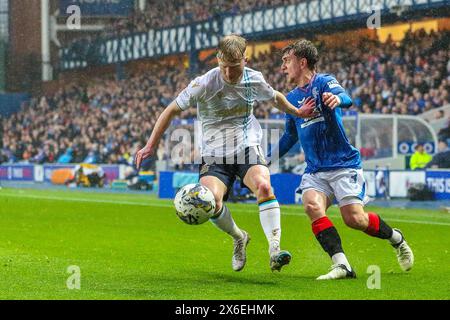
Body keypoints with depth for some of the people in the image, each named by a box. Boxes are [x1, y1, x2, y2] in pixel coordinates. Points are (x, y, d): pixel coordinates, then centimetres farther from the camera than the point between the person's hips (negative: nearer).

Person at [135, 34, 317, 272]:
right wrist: (151, 145, -5)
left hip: (248, 148, 1)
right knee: (211, 201, -25)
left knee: (263, 186, -30)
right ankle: (239, 238, 6)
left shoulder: (254, 80, -2)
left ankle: (274, 249, -35)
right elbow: (172, 110, -3)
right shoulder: (204, 85, -12)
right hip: (215, 154, -1)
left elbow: (275, 97, 23)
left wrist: (297, 113, 29)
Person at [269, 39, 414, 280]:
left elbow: (346, 98, -28)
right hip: (315, 170, 5)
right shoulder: (291, 98, 14)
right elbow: (290, 136, 29)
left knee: (354, 219, -14)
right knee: (312, 206, -24)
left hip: (343, 165, -5)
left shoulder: (324, 82, -6)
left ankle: (396, 238, 17)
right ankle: (341, 265, -28)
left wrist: (337, 99, -52)